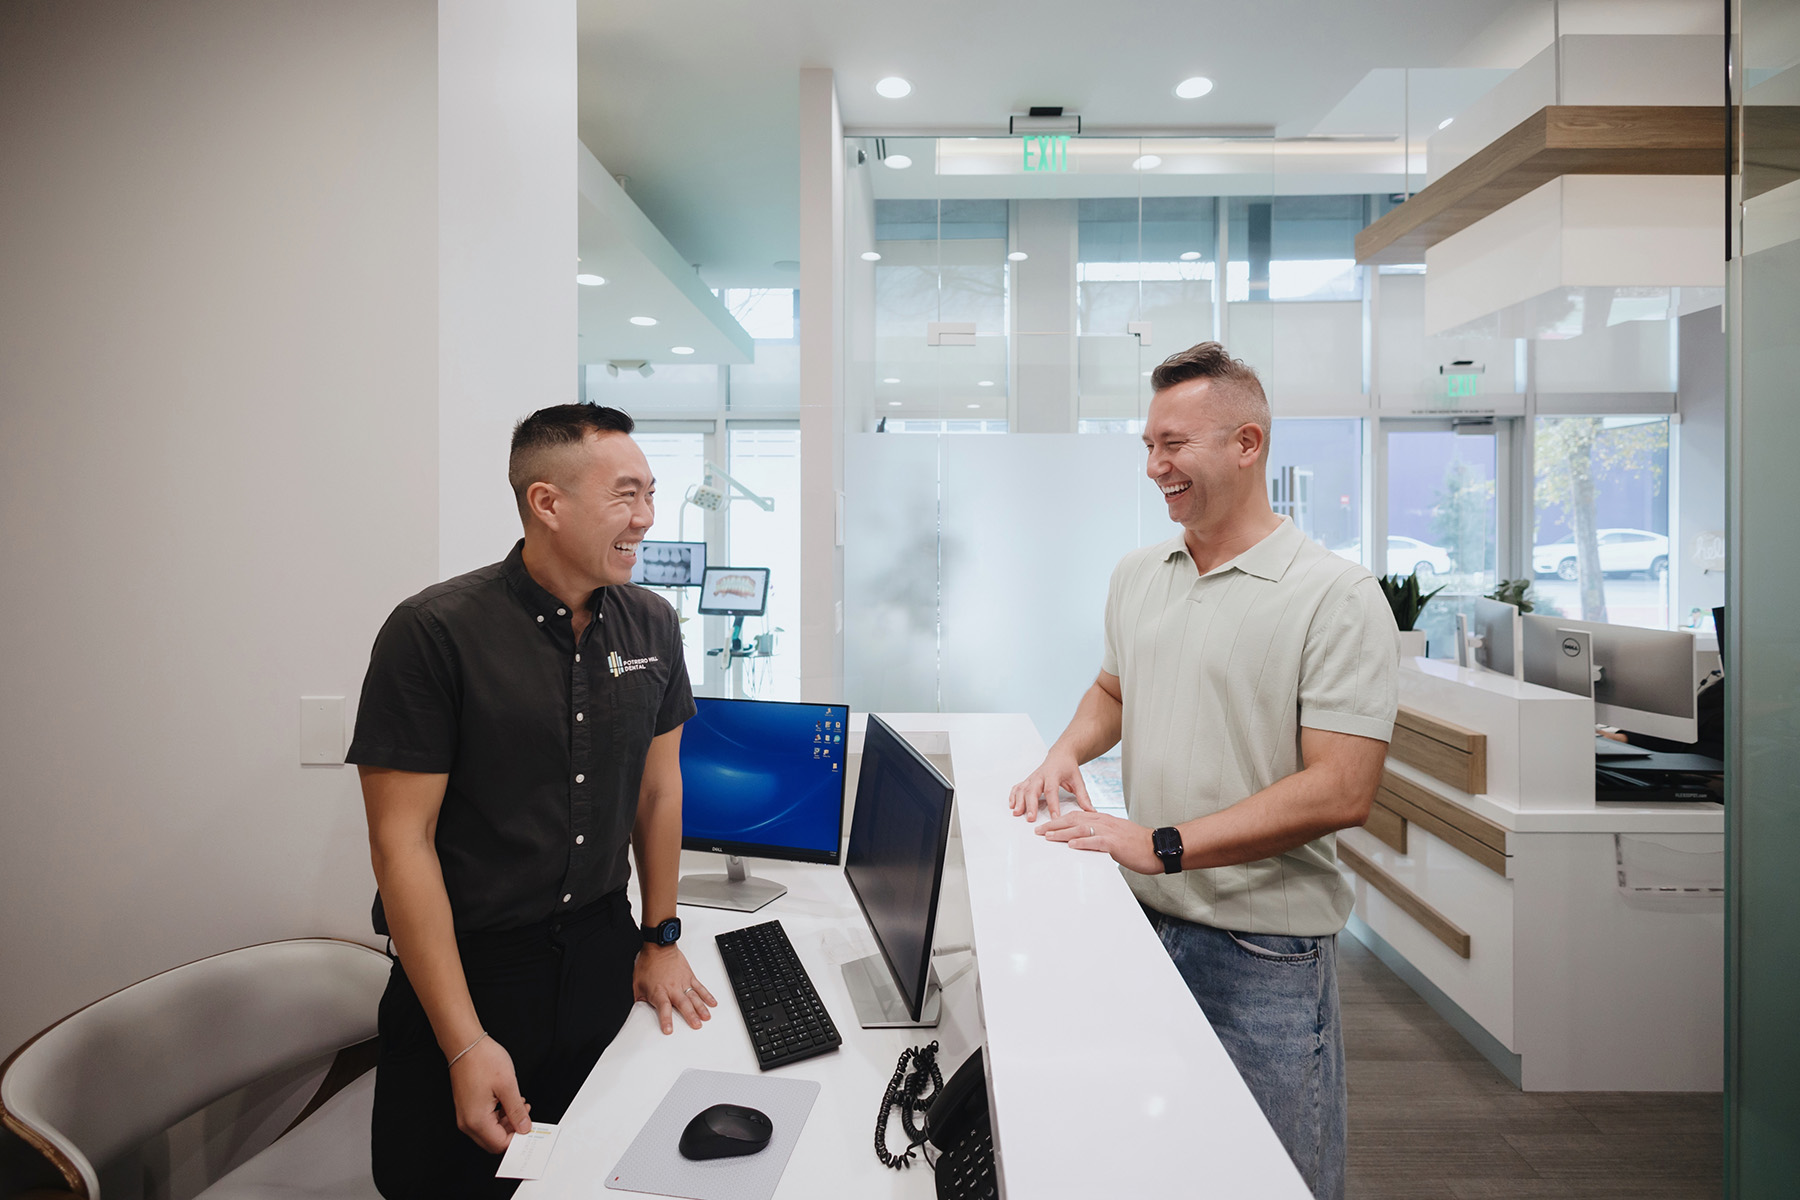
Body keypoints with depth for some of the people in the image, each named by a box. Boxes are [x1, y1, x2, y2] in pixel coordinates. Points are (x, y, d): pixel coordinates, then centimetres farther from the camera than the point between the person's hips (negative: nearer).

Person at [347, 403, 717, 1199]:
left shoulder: (652, 625, -1)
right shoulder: (433, 633, -17)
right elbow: (402, 841, -17)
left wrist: (660, 939, 9)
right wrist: (465, 1044, -18)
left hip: (602, 951, 4)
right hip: (467, 963, -4)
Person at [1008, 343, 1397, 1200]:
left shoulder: (1336, 596, -14)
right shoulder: (1136, 576, 7)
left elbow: (1341, 792, -19)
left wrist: (1161, 844, -22)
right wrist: (1067, 753, 0)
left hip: (1264, 947, -5)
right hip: (1139, 917, 6)